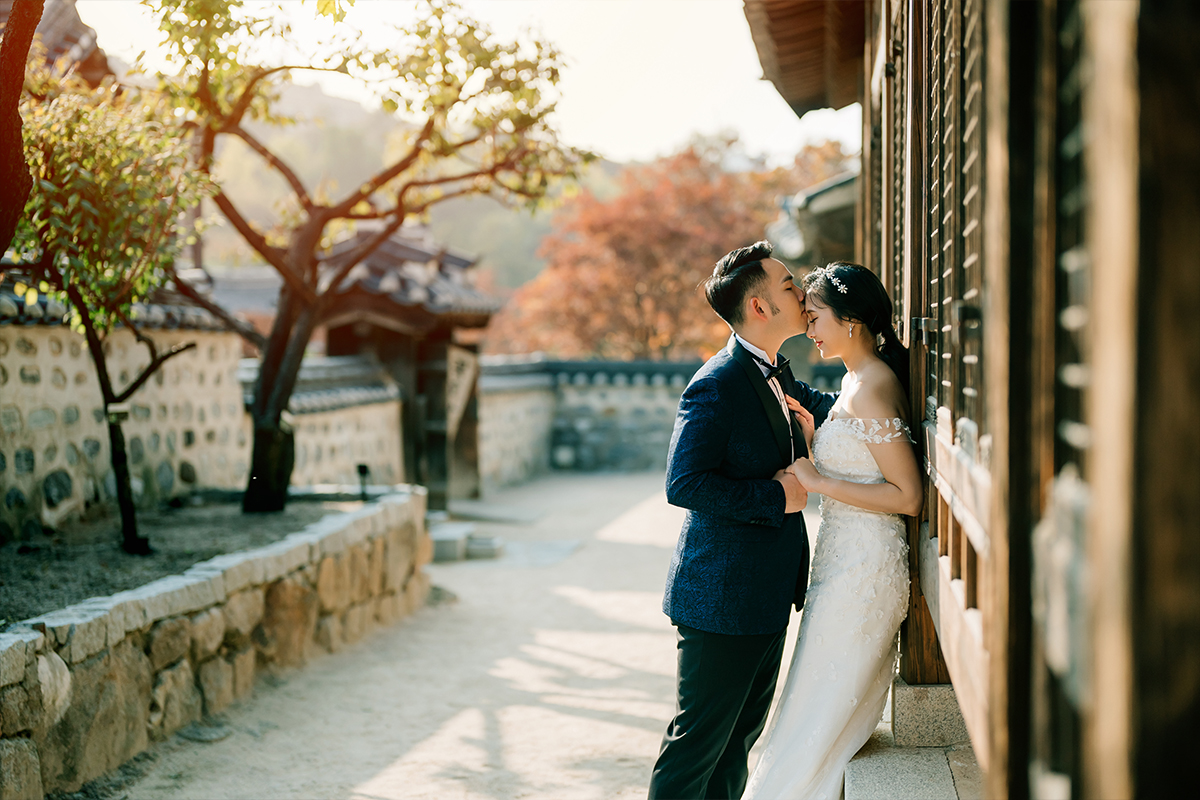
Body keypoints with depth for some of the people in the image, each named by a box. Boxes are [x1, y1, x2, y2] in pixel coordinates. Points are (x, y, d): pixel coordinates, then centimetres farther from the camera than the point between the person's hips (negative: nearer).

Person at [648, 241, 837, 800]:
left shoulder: (777, 376, 10)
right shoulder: (717, 386, -18)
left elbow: (819, 409, 29)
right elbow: (683, 484, -25)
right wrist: (775, 497, -21)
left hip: (768, 596, 9)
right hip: (722, 599, -9)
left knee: (742, 733, 18)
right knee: (699, 740, -1)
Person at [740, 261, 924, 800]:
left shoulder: (871, 391, -18)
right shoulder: (857, 380, 12)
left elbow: (908, 496, -20)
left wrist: (819, 483, -17)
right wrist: (810, 434, 5)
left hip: (860, 572, -10)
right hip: (847, 561, 10)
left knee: (819, 721, -3)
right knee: (844, 720, 14)